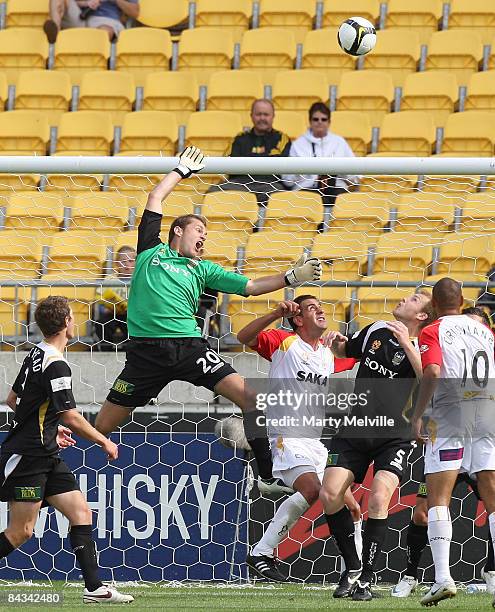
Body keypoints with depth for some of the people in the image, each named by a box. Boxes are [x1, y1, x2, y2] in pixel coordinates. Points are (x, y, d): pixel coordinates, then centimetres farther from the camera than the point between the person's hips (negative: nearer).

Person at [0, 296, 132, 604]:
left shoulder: (36, 354, 10)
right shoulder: (56, 365, -19)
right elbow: (72, 418, -21)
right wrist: (105, 442, -7)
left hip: (45, 456, 10)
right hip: (26, 457, -10)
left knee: (81, 512, 3)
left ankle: (94, 588, 0)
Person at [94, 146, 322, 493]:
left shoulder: (202, 269, 20)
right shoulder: (152, 250, 14)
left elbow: (250, 287, 17)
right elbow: (155, 200, 17)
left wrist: (291, 278, 7)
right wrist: (182, 171, 26)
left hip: (189, 346, 3)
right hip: (147, 349, -3)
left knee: (247, 397, -13)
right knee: (102, 426, -4)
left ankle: (270, 476, -7)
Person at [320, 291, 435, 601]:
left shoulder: (421, 349, -4)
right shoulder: (376, 331, 10)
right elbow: (345, 351, 30)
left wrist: (407, 345, -29)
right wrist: (336, 342, 6)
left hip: (395, 437, -5)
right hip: (355, 431, 5)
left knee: (378, 499, -23)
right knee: (329, 495, -10)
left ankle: (366, 578, -10)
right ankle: (352, 568, 8)